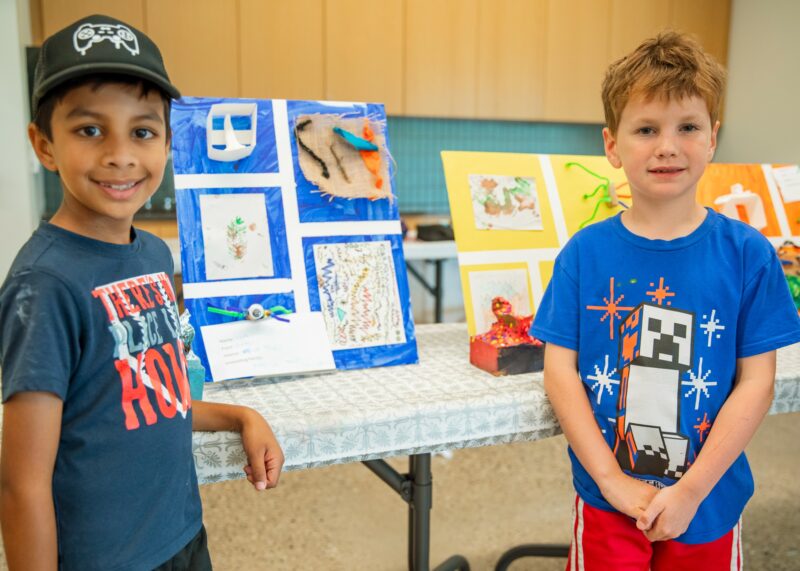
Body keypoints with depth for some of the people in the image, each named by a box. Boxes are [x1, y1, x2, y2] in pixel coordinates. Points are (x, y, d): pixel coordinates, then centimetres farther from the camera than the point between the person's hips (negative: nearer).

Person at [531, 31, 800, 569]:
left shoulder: (748, 254, -8)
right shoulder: (584, 252, -8)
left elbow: (756, 381, -8)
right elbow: (560, 369, -8)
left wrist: (691, 490, -12)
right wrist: (612, 479, -12)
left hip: (709, 504, 1)